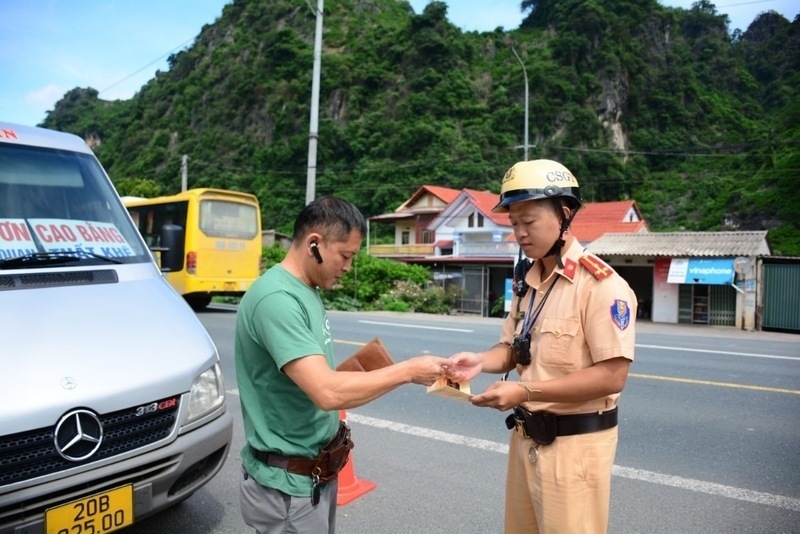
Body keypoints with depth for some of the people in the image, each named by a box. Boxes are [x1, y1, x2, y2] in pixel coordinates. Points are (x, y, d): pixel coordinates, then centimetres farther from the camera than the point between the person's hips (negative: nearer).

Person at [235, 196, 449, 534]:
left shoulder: (307, 291, 5)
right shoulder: (276, 299, -25)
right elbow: (328, 392, -32)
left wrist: (359, 372, -1)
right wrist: (408, 371, -24)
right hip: (289, 483, -8)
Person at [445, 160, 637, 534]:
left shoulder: (601, 285, -18)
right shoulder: (527, 281, 7)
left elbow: (612, 376, -22)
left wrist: (526, 391, -26)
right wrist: (480, 362, -10)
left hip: (575, 443, -7)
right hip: (526, 435, 7)